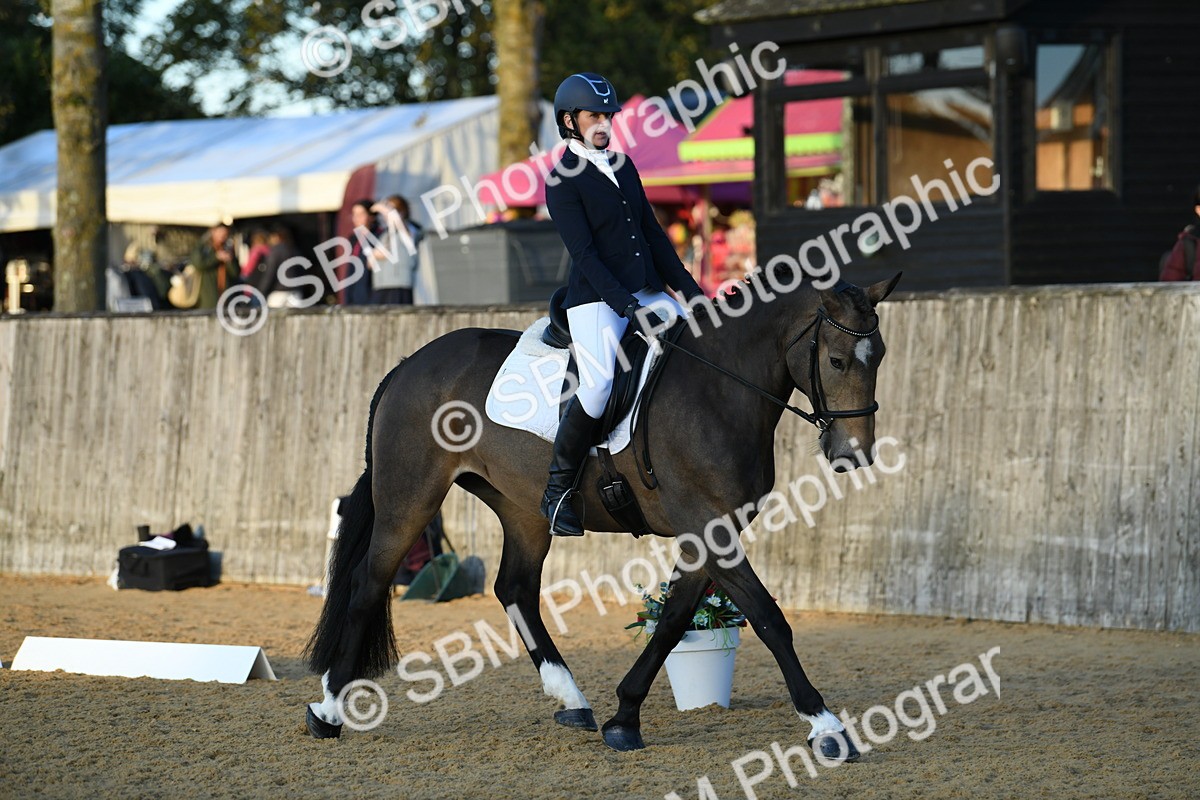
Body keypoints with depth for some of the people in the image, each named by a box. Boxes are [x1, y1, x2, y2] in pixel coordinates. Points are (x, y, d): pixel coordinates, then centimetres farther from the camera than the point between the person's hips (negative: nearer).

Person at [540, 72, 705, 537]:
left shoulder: (622, 165, 15)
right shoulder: (562, 180, -7)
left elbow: (652, 232, 19)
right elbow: (584, 253, -15)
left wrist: (689, 288, 11)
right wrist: (628, 307, -24)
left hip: (647, 290, 8)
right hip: (595, 298, -7)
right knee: (599, 382, -28)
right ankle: (558, 490, -14)